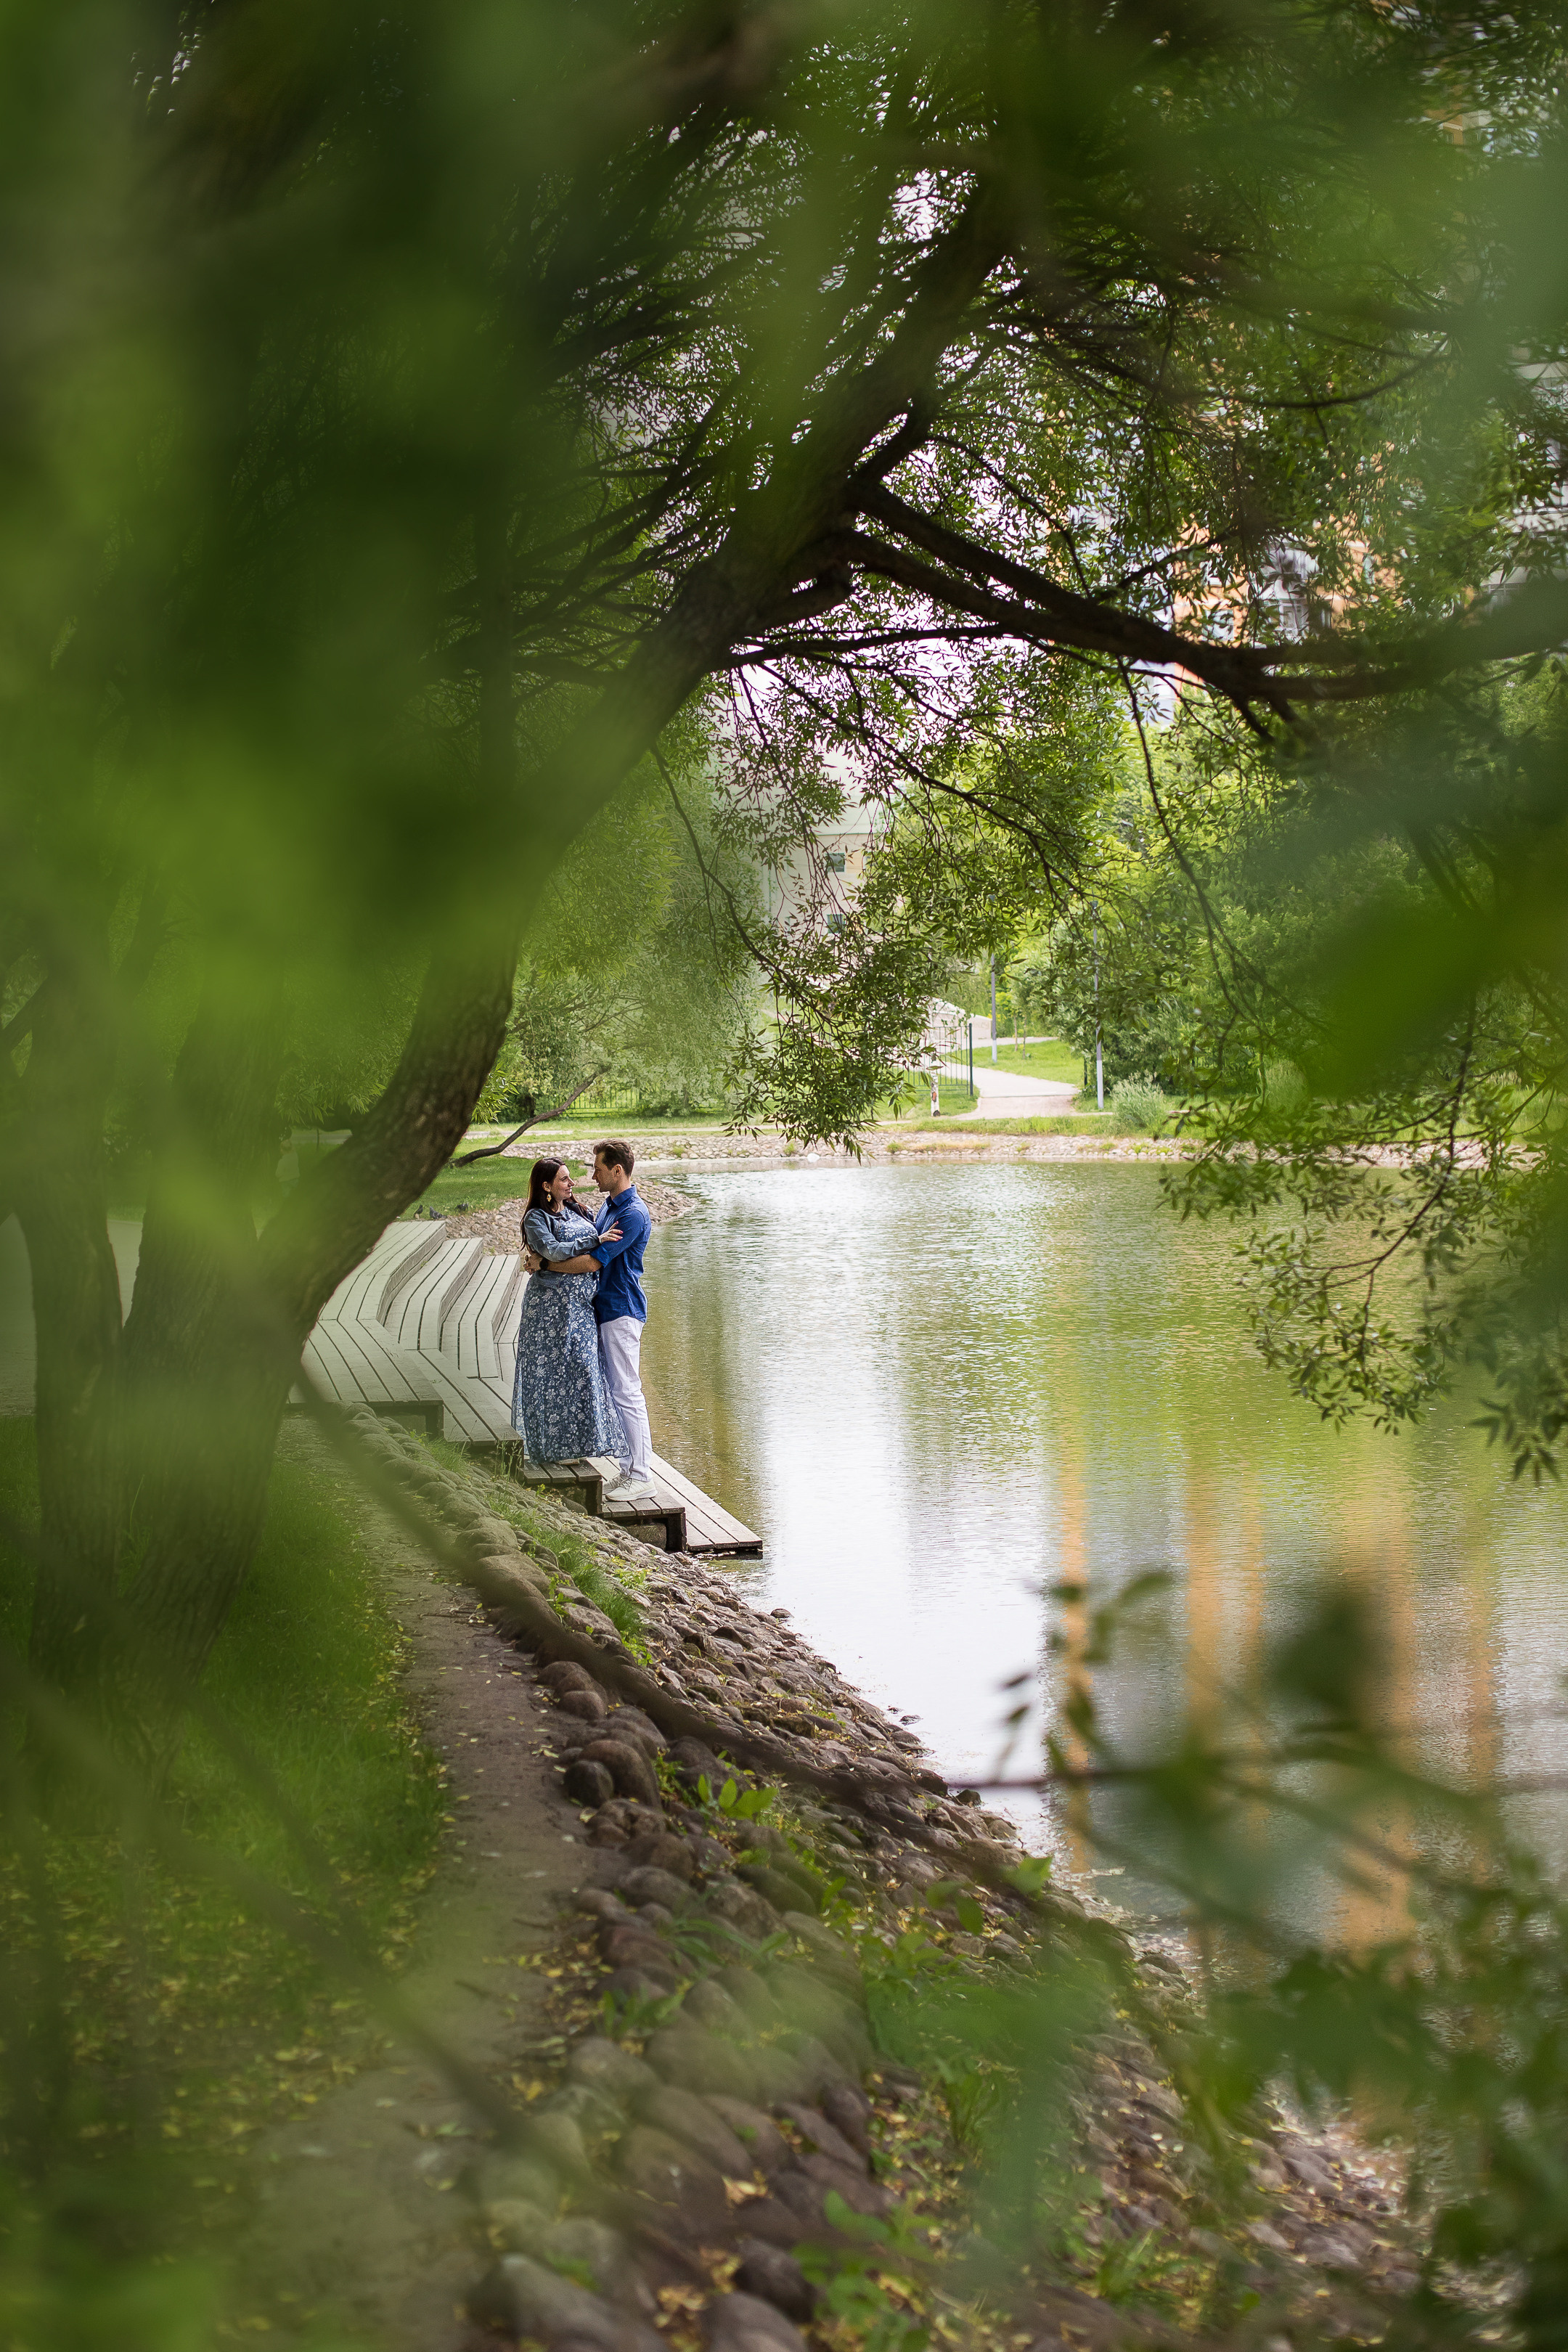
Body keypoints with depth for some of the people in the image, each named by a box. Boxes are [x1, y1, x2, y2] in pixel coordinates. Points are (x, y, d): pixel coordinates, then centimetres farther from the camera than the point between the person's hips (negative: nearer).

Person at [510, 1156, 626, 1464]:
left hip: (582, 1304, 6)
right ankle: (554, 1447, 5)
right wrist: (596, 1241, -21)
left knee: (581, 1368, 6)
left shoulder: (578, 1210, 14)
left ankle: (574, 1442, 15)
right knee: (555, 1370, -3)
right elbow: (552, 1251, -21)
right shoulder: (536, 1218, -6)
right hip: (552, 1304, -6)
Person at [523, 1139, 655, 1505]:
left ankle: (641, 1478, -5)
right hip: (604, 1309, 10)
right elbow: (589, 1246, 24)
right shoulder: (607, 1206, 14)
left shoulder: (633, 1215, -18)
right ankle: (627, 1468, 17)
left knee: (627, 1393, -8)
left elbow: (593, 1261, -22)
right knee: (612, 1392, 12)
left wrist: (544, 1265, -15)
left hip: (622, 1311, -10)